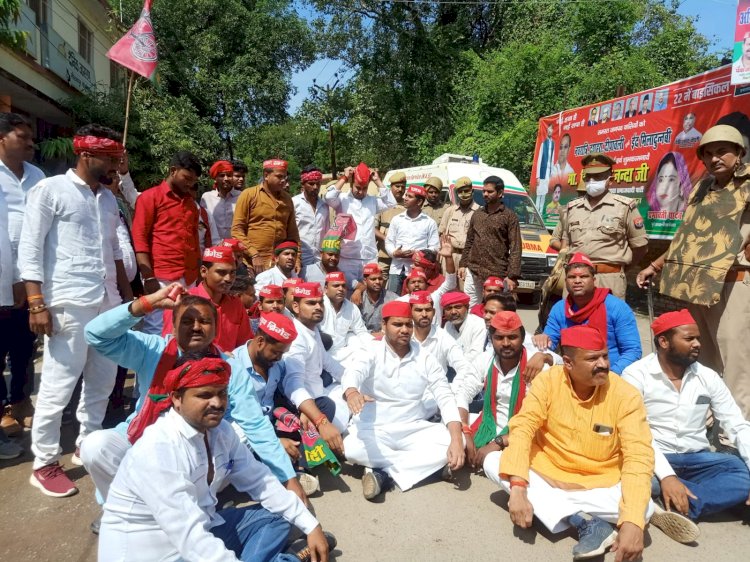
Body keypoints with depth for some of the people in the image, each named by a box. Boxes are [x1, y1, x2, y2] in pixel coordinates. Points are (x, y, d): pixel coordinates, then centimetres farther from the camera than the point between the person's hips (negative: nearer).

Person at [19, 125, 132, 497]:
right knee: (58, 386, 0)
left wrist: (127, 294, 18)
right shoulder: (50, 190, -4)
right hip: (68, 304, -7)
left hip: (108, 303, 7)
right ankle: (45, 464, 15)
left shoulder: (108, 198, 15)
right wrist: (37, 303, -14)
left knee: (102, 381, 13)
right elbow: (30, 249, -7)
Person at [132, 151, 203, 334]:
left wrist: (199, 275, 11)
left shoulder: (191, 203, 20)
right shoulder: (150, 197, 3)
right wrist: (148, 277, -12)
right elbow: (139, 238, -4)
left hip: (189, 280, 5)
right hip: (161, 279, -5)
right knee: (156, 332, -5)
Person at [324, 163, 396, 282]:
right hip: (347, 258, -3)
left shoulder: (372, 201, 12)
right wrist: (344, 178, -6)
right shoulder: (343, 199, 2)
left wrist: (377, 181, 2)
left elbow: (391, 202, 2)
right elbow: (329, 197, -15)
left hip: (370, 258, 3)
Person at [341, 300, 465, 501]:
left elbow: (446, 398, -5)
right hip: (373, 429, -2)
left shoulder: (425, 358, 1)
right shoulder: (372, 353, -6)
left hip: (413, 430, 3)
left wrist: (456, 438, -21)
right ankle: (423, 462, -17)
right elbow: (354, 373, -27)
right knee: (351, 447, -33)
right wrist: (351, 392, -54)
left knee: (450, 441, -23)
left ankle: (383, 471, -17)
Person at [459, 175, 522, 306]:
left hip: (497, 274, -5)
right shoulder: (477, 214, 13)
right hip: (473, 271, 5)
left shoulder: (509, 216, -3)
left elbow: (515, 248, -7)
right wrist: (463, 264, 10)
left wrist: (512, 275, -14)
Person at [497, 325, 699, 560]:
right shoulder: (548, 381, -14)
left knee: (641, 505, -32)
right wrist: (517, 489, -32)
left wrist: (633, 521, -36)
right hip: (548, 473, 3)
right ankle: (587, 522, -25)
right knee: (493, 461, -25)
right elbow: (522, 428, -18)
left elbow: (638, 458, -22)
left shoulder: (625, 395, -16)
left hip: (600, 484, -2)